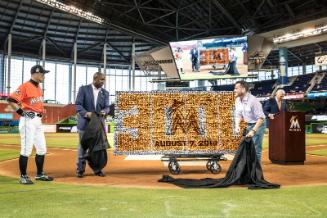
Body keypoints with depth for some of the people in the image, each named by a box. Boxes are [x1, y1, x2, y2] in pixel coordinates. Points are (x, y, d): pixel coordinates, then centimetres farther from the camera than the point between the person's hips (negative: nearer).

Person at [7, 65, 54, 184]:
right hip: (28, 121, -9)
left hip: (38, 121, 9)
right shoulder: (25, 86, -12)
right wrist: (21, 112, -18)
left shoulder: (39, 87, 14)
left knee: (42, 149, 12)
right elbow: (11, 100, -19)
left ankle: (39, 174, 23)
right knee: (26, 150, -4)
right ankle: (23, 176, 7)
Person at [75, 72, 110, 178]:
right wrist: (86, 113, -24)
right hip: (85, 122, -3)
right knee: (83, 146, 4)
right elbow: (78, 104, -8)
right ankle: (80, 169, 13)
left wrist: (104, 111, -20)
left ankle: (97, 169, 16)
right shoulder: (83, 89, -1)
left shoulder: (105, 93, 9)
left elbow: (107, 107, 3)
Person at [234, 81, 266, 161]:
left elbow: (261, 118, -24)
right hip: (249, 125, 8)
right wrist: (237, 125, -10)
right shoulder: (237, 100, -1)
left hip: (258, 125, -8)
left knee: (256, 150, -7)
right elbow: (238, 115, 10)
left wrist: (253, 131, -30)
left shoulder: (253, 100, -26)